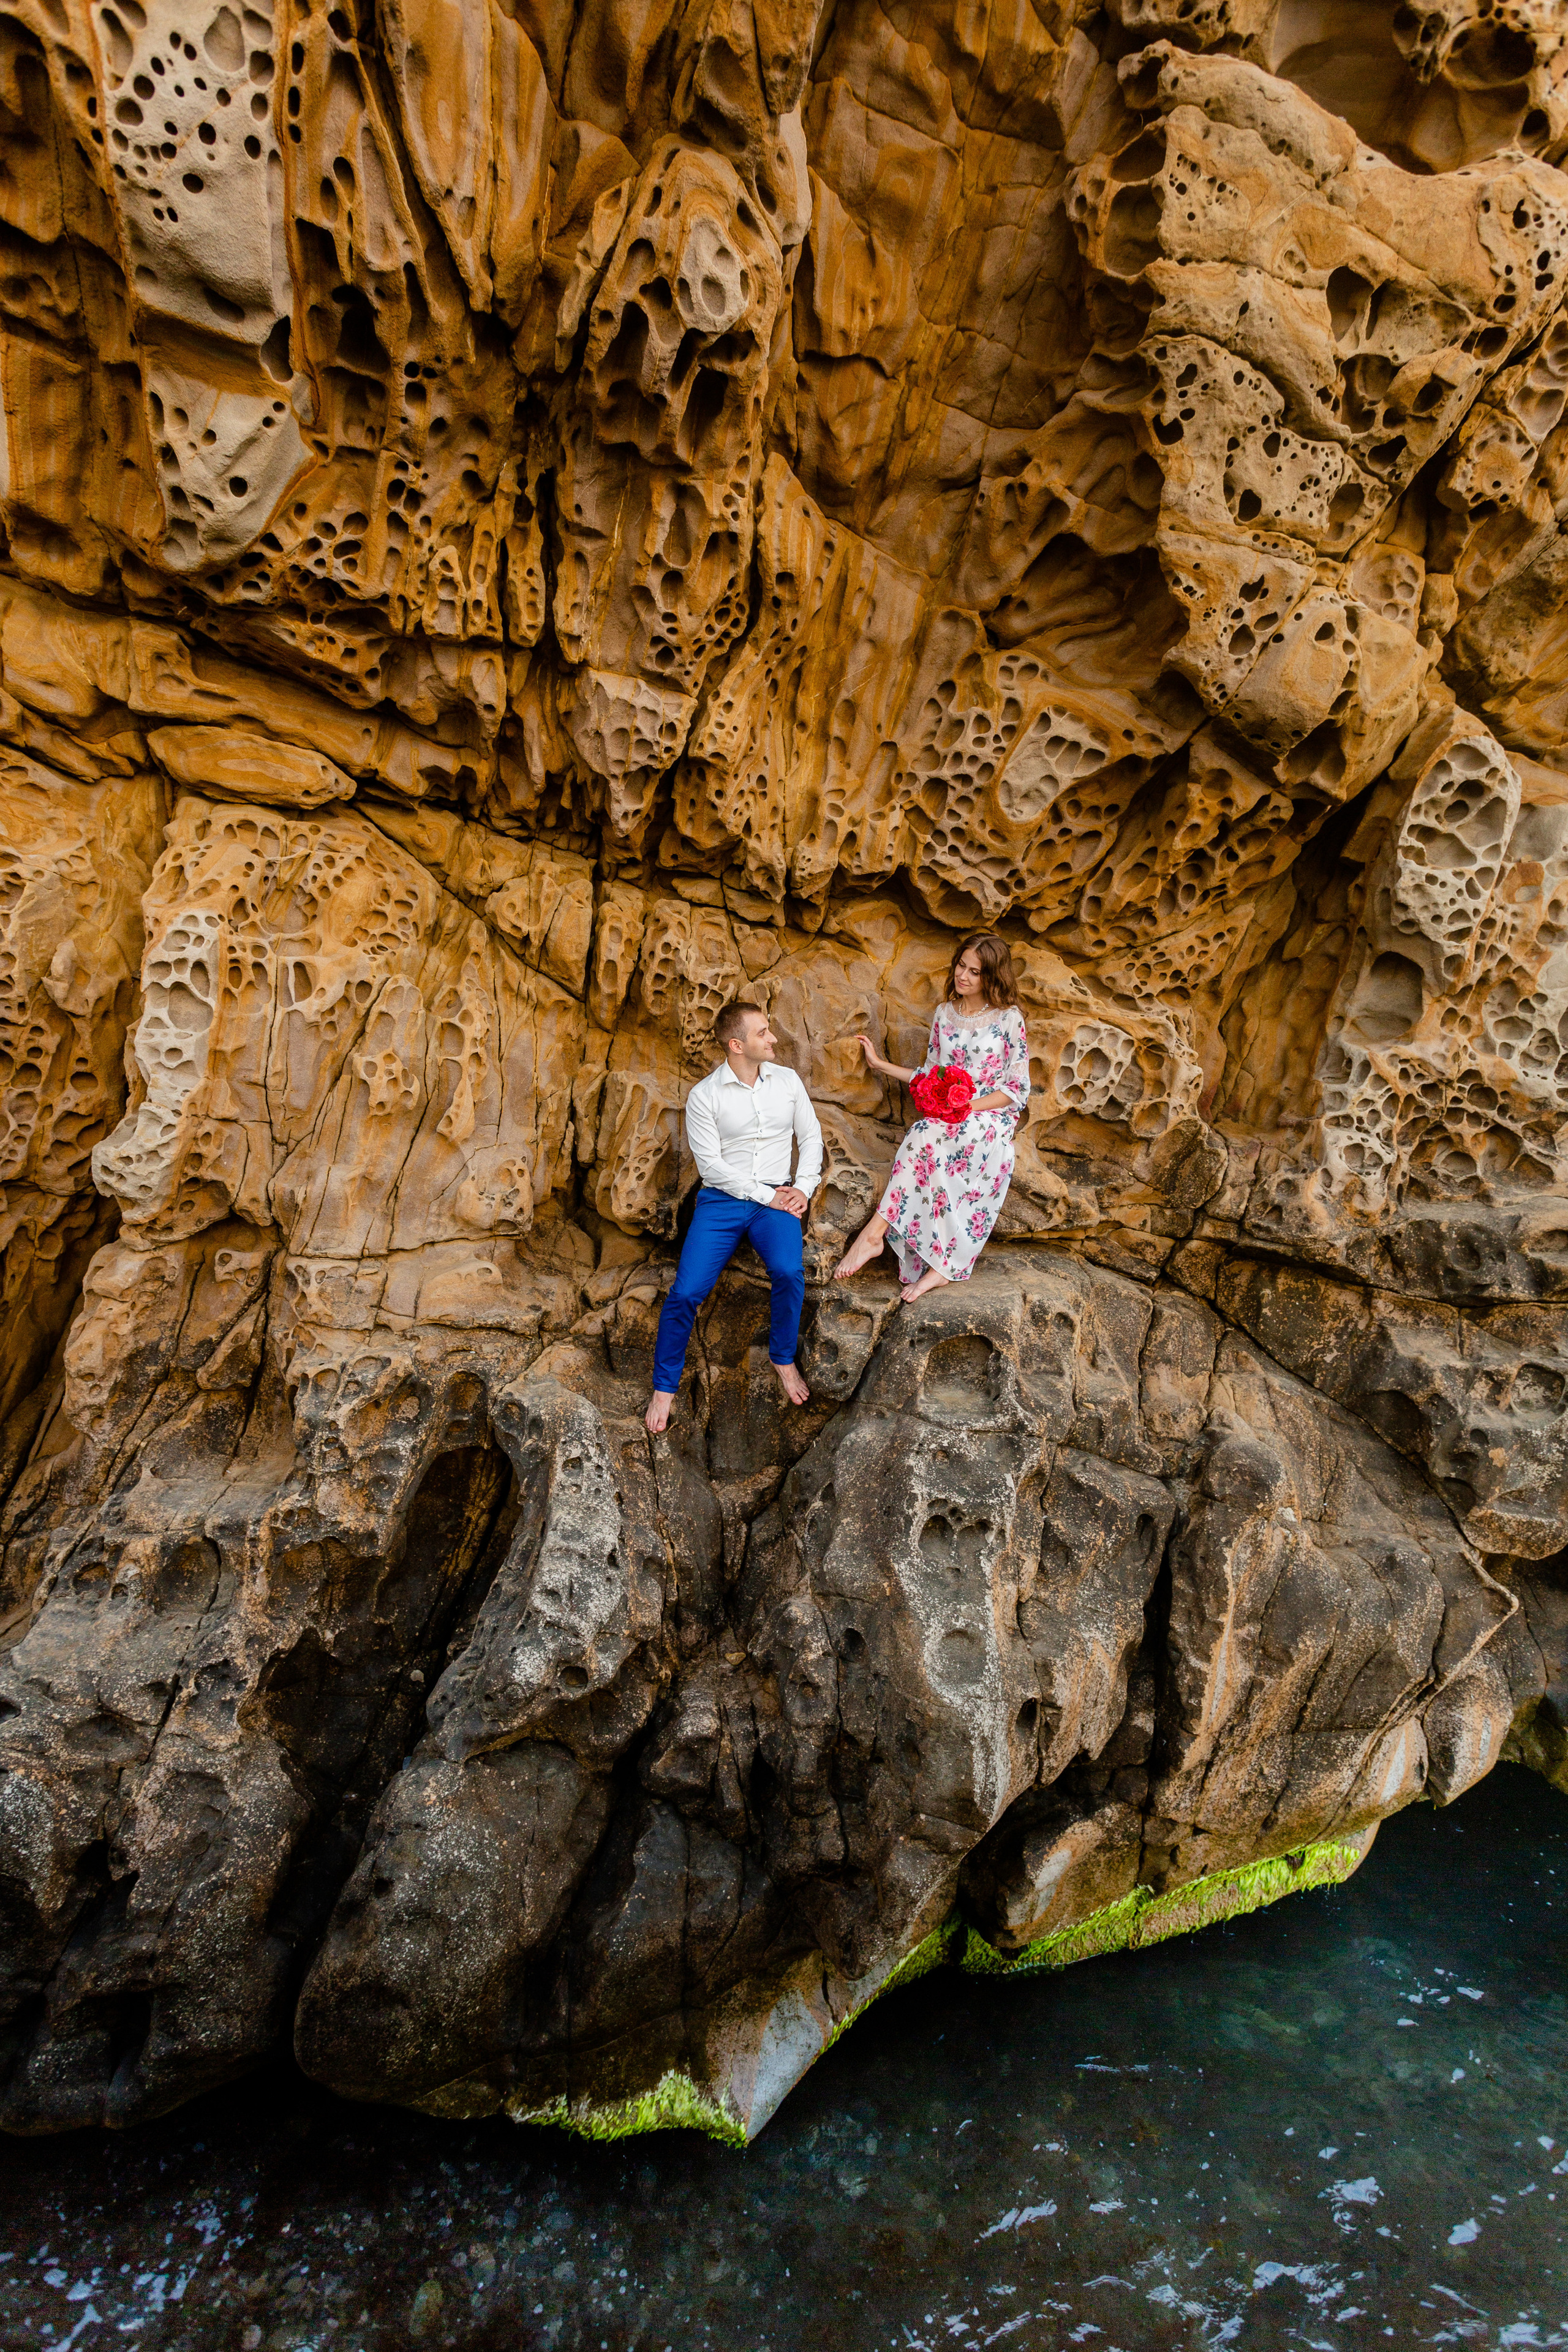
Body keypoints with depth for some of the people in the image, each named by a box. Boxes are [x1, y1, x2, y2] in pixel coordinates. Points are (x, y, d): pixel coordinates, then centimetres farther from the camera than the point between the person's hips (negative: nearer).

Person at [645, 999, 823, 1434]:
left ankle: (783, 1358, -1)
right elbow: (711, 1163, -8)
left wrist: (804, 1187, -2)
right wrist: (765, 1195, -12)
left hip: (777, 1197, 2)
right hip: (721, 1199, -1)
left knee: (789, 1271, -28)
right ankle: (665, 1387, 4)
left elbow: (810, 1136, 13)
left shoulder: (788, 1081, 6)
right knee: (686, 1292, -17)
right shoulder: (704, 1096, -5)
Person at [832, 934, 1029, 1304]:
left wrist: (969, 1106, -16)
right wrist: (881, 1065, 14)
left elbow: (1018, 1089, -3)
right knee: (926, 1137, -33)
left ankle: (874, 1233, -35)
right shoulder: (945, 1014, 15)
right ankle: (942, 1266, -35)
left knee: (926, 1136, -35)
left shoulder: (1008, 1018, -1)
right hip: (947, 1116, 4)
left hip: (992, 1116, -4)